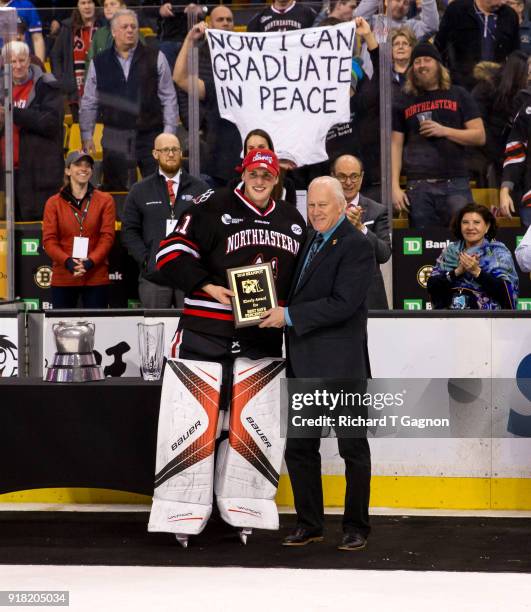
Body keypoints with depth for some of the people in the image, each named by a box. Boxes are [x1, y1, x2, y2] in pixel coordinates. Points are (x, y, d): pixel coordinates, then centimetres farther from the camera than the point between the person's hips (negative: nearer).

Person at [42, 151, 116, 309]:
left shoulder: (105, 201, 7)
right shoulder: (54, 203, 7)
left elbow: (107, 236, -1)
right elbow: (49, 240, 1)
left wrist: (90, 262, -16)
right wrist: (67, 261, -16)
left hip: (96, 278, 0)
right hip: (63, 279, 0)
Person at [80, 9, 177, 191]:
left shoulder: (155, 58, 1)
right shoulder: (99, 63, 6)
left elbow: (169, 98, 3)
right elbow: (89, 103, 11)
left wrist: (169, 133, -3)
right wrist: (87, 135, 6)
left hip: (151, 135, -1)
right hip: (115, 139, 1)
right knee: (117, 193, 4)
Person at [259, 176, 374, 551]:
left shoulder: (356, 246, -12)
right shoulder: (311, 241, 14)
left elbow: (343, 304, -21)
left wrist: (290, 316, -19)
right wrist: (277, 309, 2)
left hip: (340, 365, -8)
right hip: (304, 366, 8)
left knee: (353, 447, 4)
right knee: (299, 448, 10)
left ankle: (357, 527, 13)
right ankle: (310, 524, 21)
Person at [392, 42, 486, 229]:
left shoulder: (458, 96, 10)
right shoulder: (405, 102, 13)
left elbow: (480, 136, 4)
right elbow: (396, 146, 9)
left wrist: (444, 131, -9)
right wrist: (395, 187, -2)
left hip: (455, 184, -1)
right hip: (418, 187, 1)